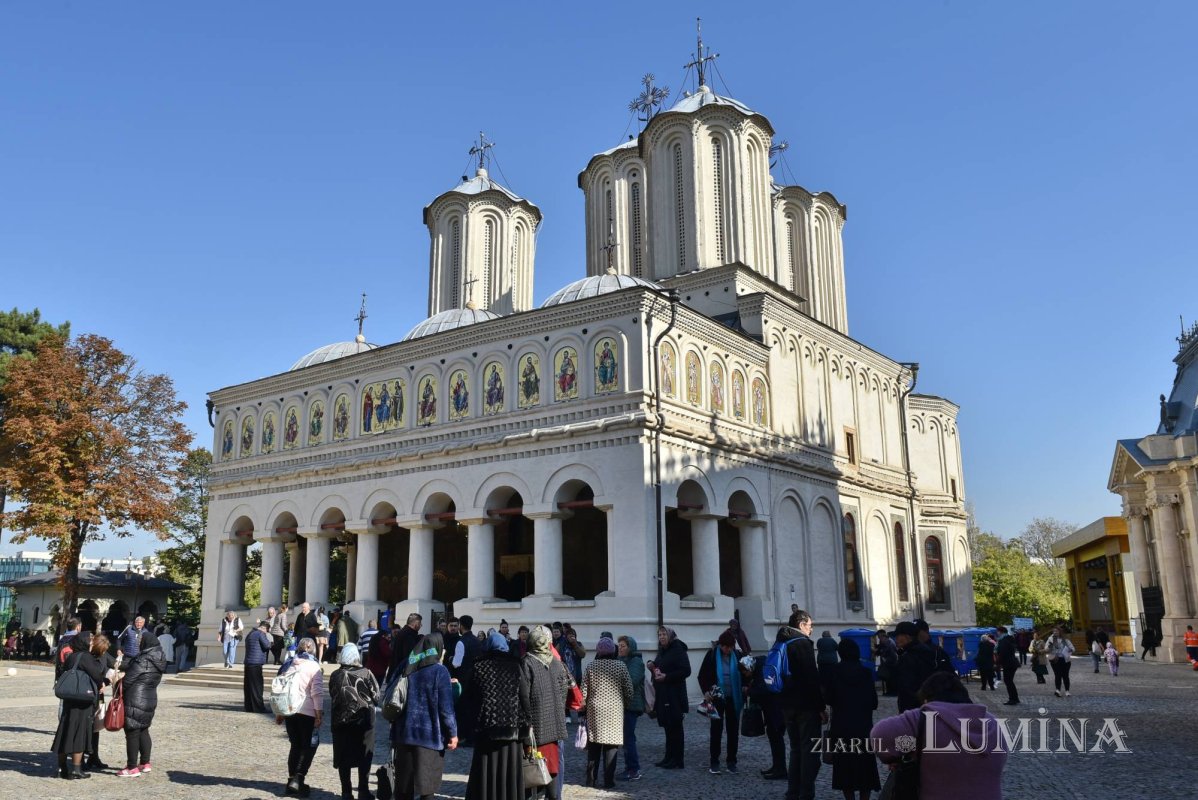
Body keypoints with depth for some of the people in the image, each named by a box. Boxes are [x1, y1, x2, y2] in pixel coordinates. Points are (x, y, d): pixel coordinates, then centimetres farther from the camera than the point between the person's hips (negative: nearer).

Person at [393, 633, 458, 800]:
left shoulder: (407, 668, 7)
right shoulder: (439, 671, -10)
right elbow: (446, 706, -12)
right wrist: (452, 733, -6)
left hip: (405, 733, 5)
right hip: (430, 735, -5)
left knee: (404, 784, 13)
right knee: (427, 785, 2)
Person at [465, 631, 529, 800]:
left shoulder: (478, 667, 3)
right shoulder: (515, 667, 2)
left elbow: (470, 697, 4)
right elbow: (525, 698, 0)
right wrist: (526, 726, 4)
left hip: (486, 729, 0)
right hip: (511, 728, 0)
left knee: (486, 773, 5)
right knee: (509, 773, 7)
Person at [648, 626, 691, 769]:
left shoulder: (678, 650, -11)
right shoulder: (662, 651, 15)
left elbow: (686, 671, -18)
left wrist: (666, 677, -20)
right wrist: (652, 667, 4)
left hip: (674, 697, -8)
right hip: (662, 696, 8)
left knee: (675, 728, -3)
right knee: (667, 727, 12)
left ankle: (678, 760, 3)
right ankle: (669, 757, 19)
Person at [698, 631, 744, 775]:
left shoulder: (737, 656, -3)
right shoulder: (712, 655, -7)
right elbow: (702, 675, -2)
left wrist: (744, 687, -8)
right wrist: (706, 691, -15)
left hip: (733, 698, 2)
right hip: (717, 698, -2)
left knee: (733, 730, 6)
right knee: (716, 729, 2)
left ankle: (731, 761, 16)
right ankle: (714, 762, 9)